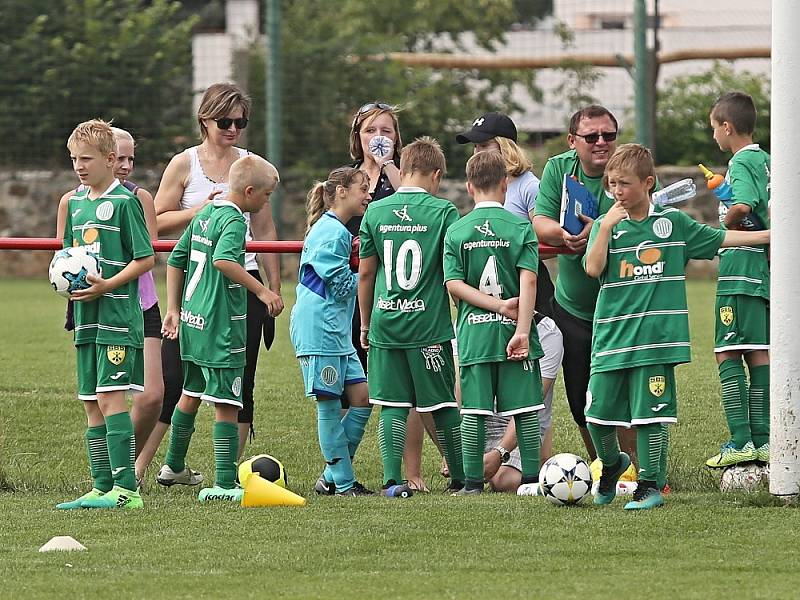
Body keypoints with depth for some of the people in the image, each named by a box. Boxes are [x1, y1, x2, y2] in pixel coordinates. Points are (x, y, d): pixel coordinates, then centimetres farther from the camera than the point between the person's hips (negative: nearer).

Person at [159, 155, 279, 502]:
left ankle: (173, 466, 39)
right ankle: (224, 485, -13)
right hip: (221, 327, -9)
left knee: (191, 395, 25)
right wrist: (260, 291, -29)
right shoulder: (233, 220, -14)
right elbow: (223, 259, -33)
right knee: (226, 406, -8)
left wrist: (173, 310, 22)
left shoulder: (204, 214, 13)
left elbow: (176, 260, 19)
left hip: (193, 322, 9)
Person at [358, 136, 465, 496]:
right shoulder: (443, 211, -4)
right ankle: (460, 478, 18)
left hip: (385, 323, 2)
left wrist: (365, 324, 17)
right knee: (444, 405, 9)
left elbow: (365, 273, 8)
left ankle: (391, 480, -4)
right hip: (429, 324, -2)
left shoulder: (376, 211, 4)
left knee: (392, 405, 5)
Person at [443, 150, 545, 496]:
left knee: (473, 409, 3)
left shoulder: (456, 231, 3)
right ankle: (530, 478, 5)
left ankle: (472, 481, 3)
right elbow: (528, 281, -10)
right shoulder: (521, 228, -2)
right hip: (513, 328, -1)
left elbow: (454, 284, -5)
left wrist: (500, 306, -7)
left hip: (473, 333, 1)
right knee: (526, 407, 4)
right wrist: (522, 330, -13)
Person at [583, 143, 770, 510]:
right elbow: (593, 268, -10)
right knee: (598, 412, 2)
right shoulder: (605, 225, 5)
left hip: (656, 337, -1)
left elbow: (719, 239, 18)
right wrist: (607, 226, -14)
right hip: (611, 337, 1)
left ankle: (651, 484, 7)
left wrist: (769, 235, 17)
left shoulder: (673, 223, 6)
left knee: (651, 413, -3)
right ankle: (612, 463, 30)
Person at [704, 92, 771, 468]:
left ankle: (741, 440, -12)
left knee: (727, 353, -7)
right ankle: (762, 439, 8)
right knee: (759, 353, 9)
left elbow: (742, 206, -28)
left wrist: (726, 224, -11)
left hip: (739, 269, -9)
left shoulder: (741, 163, -12)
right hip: (763, 269, 9)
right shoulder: (765, 160, 15)